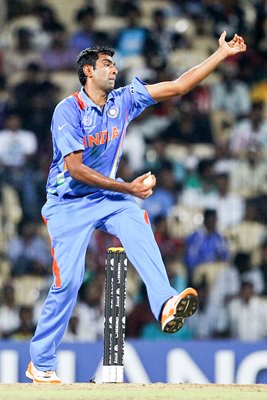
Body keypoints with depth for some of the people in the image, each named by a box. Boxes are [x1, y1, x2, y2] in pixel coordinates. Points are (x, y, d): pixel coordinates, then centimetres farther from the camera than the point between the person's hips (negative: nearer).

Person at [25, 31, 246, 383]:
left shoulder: (124, 100, 3)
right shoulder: (68, 110, -14)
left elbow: (178, 87, 3)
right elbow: (75, 169, -21)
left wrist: (223, 53, -4)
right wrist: (128, 188, -24)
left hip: (108, 196, 4)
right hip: (69, 203, -4)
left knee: (138, 224, -29)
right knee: (68, 280, -11)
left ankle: (165, 305, -49)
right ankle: (40, 364, 4)